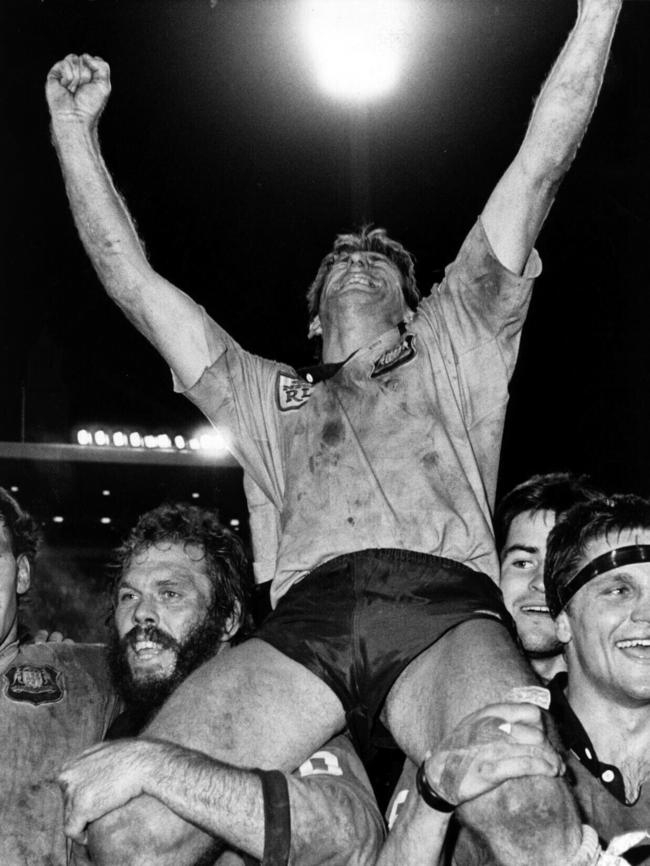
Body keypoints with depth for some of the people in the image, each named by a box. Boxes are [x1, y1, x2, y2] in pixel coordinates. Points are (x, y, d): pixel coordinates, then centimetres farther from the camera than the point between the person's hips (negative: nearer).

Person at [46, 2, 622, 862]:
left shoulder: (451, 352, 31)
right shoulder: (268, 395, 35)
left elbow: (539, 167, 24)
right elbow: (132, 280, 30)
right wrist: (75, 131, 27)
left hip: (449, 608, -1)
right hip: (306, 619, 2)